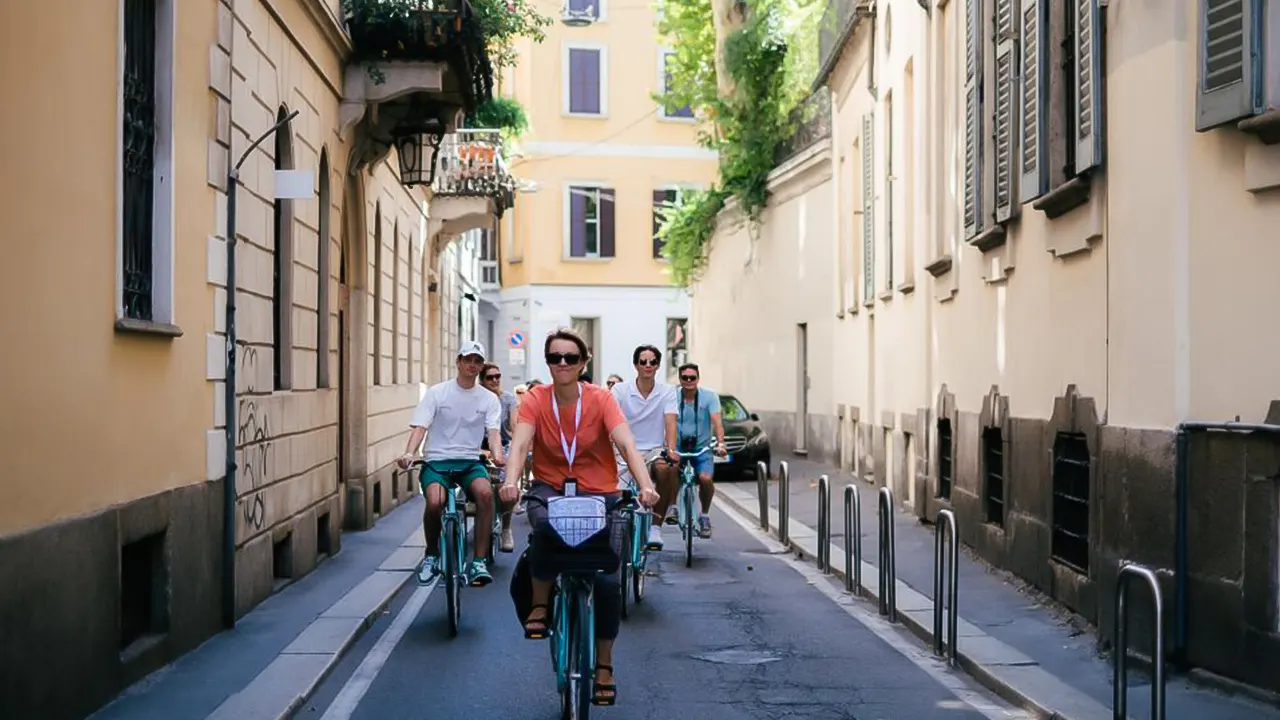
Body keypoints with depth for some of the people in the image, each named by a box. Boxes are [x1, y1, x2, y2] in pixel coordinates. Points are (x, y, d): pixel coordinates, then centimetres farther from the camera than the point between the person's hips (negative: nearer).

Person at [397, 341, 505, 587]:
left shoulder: (489, 399, 8)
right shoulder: (437, 392, 4)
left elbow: (493, 431, -3)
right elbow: (420, 427, -3)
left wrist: (498, 455, -25)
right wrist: (409, 453, -23)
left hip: (470, 461, 1)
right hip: (437, 460, -1)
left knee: (485, 493, -32)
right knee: (435, 502, -31)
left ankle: (479, 562, -22)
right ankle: (431, 555, 0)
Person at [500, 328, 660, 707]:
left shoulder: (600, 398, -10)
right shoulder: (536, 399, -7)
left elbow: (627, 443, -21)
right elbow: (520, 443, -21)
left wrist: (645, 485, -38)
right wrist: (511, 481, -41)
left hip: (598, 495, 0)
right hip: (550, 490, 0)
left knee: (607, 579, -10)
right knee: (546, 526, -36)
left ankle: (604, 664, 11)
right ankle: (539, 607, -13)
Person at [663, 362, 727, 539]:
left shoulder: (709, 396, -7)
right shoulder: (673, 397, -7)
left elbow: (717, 421, -19)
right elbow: (671, 422, -20)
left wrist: (720, 443, -36)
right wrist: (670, 449, -34)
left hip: (702, 447, -1)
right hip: (679, 446, 1)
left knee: (706, 478, -24)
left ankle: (705, 516, 1)